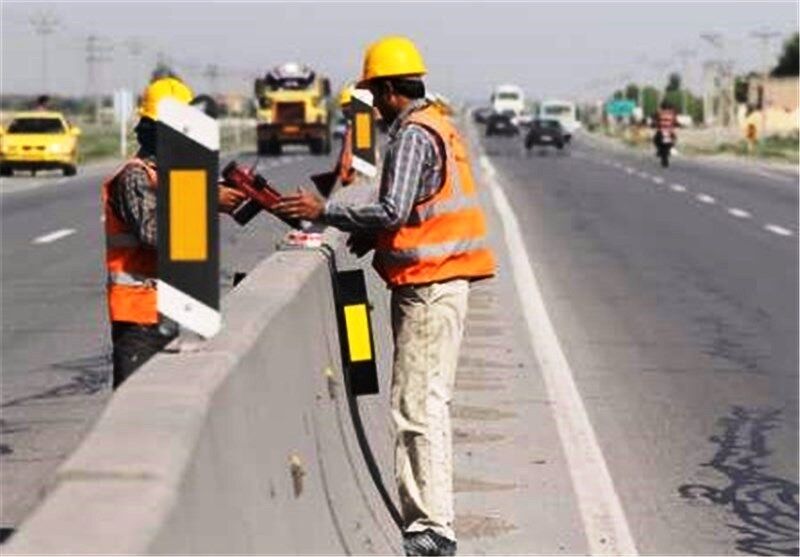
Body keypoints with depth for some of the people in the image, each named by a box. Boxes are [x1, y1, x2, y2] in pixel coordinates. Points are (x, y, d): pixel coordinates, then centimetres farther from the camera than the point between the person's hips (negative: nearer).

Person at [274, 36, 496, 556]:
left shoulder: (412, 134, -14)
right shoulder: (438, 126, 18)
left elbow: (392, 210, -23)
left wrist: (325, 210, -16)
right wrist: (374, 236, 14)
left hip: (428, 288, -11)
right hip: (444, 282, 11)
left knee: (417, 407, -10)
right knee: (429, 404, 14)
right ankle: (427, 515, 20)